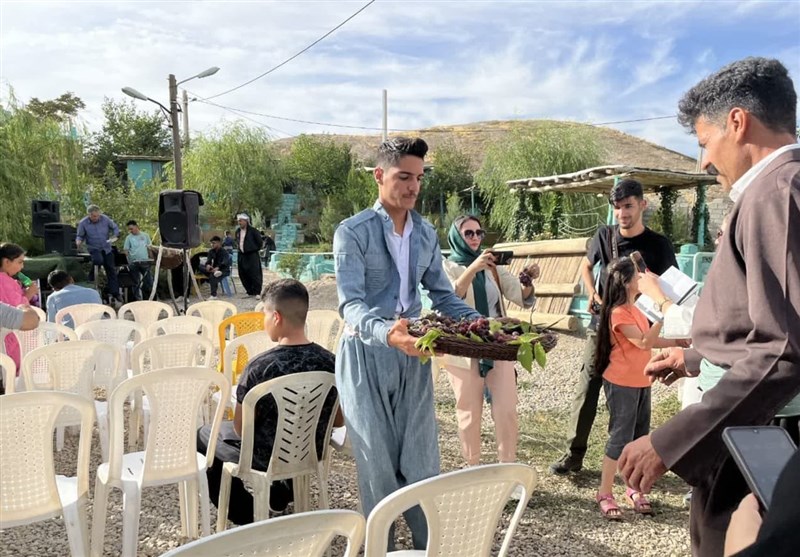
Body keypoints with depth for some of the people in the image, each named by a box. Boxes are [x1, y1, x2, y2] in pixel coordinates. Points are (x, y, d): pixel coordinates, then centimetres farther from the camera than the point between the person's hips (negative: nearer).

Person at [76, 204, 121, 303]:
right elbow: (79, 236, 0)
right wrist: (79, 241, -22)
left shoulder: (105, 219, -7)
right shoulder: (83, 223, -10)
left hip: (107, 248, 3)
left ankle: (114, 292, 14)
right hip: (94, 248, -3)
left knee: (111, 270, 5)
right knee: (99, 260, -35)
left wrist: (114, 236, -12)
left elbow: (115, 228, 7)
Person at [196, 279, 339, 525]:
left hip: (267, 461, -5)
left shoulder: (261, 366, -27)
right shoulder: (329, 361, -13)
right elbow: (339, 419, 0)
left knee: (205, 434, 21)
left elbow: (240, 428, -15)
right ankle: (281, 494, 38)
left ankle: (247, 516, 20)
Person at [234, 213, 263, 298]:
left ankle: (257, 292, 0)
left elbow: (260, 242, -6)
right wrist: (238, 248, 16)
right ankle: (250, 292, 18)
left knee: (255, 274, -7)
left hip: (252, 255, -7)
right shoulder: (238, 231, 11)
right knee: (243, 275, 7)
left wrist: (255, 249, 1)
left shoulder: (253, 231, -9)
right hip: (242, 256, 7)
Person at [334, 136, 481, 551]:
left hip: (413, 355, 4)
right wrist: (386, 333, -39)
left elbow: (441, 294, 12)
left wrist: (479, 322, -6)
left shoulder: (426, 234, 7)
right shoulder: (353, 232, -11)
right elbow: (350, 304, -20)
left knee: (422, 463, 9)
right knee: (378, 466, 5)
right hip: (366, 356, -4)